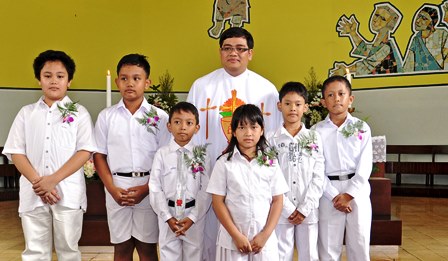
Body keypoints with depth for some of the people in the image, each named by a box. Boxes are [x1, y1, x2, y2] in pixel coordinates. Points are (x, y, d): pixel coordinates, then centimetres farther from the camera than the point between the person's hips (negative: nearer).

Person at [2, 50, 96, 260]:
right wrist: (38, 182, -11)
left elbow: (85, 151, -5)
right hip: (33, 194, 2)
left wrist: (54, 180, -14)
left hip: (68, 193, -2)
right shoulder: (26, 113, 10)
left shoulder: (79, 113, 4)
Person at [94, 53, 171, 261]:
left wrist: (146, 188, -11)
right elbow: (99, 156, 4)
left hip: (149, 189, -1)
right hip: (117, 190, 2)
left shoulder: (160, 117, -1)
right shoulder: (106, 116, 4)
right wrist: (112, 189, -7)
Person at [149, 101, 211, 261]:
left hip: (194, 215, 0)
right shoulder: (162, 153, -2)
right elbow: (155, 188, -4)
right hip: (168, 213, 0)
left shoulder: (201, 155, -3)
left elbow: (205, 190, -4)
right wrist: (168, 217, -10)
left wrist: (193, 217, -12)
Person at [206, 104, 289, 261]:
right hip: (232, 238, -1)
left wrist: (265, 235, -7)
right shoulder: (224, 163, -3)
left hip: (264, 238, 1)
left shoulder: (270, 162, 2)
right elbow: (218, 202, -4)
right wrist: (236, 236, -10)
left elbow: (277, 201, 2)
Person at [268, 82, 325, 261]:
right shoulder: (272, 140, 0)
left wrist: (305, 208, -9)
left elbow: (318, 176, -1)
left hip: (308, 211, 1)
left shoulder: (314, 138, 3)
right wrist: (288, 209, -11)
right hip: (282, 211, -1)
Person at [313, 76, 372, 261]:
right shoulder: (317, 131, 1)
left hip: (357, 190, 1)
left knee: (359, 244, 8)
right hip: (329, 192, -1)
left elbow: (365, 166, -2)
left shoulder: (362, 128, 4)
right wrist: (334, 196, -11)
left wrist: (349, 194, -11)